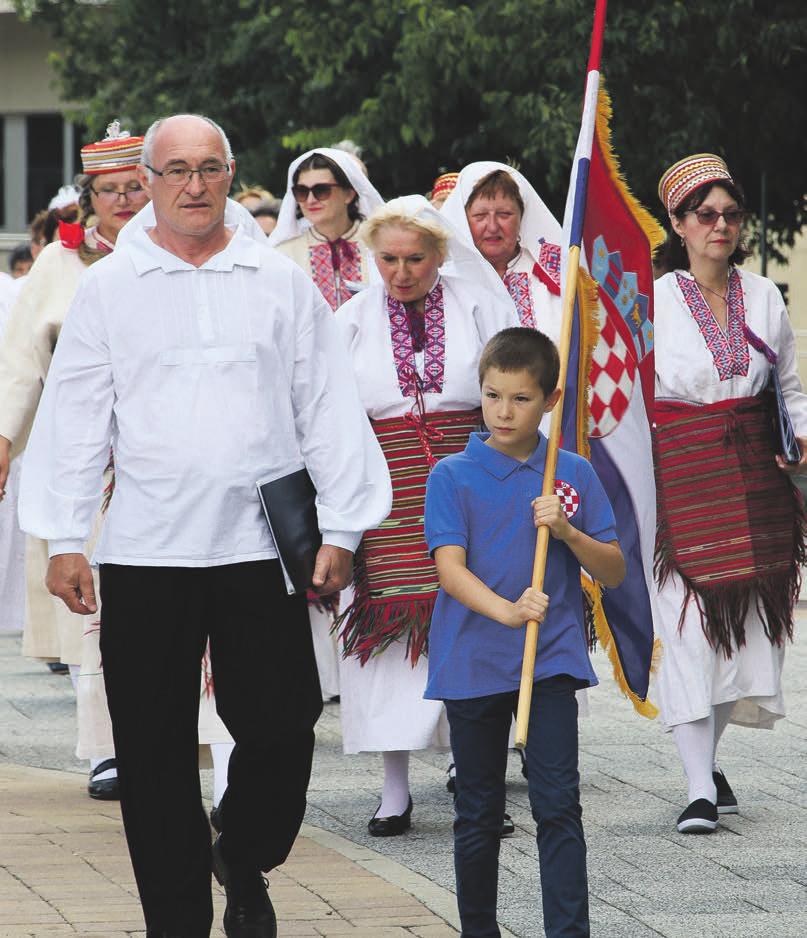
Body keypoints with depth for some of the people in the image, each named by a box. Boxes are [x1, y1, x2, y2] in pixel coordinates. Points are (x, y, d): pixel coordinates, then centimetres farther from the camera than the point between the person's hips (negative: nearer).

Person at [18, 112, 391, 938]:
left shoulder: (282, 285, 8)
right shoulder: (108, 289, 6)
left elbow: (328, 412, 9)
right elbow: (74, 419, 7)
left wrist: (340, 529, 4)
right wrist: (64, 540, 1)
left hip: (261, 546, 0)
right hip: (145, 553, 0)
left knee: (282, 729, -2)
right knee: (155, 750, 2)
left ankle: (244, 859, 26)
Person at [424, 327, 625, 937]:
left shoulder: (574, 474, 4)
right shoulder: (453, 476, -1)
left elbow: (614, 572, 6)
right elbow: (450, 567, -13)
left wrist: (567, 531, -14)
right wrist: (507, 610, -31)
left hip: (551, 660, 0)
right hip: (473, 660, 0)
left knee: (558, 806, -9)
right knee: (479, 813, 9)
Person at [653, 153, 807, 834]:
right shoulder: (653, 300, -3)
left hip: (752, 467, 4)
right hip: (680, 470, -4)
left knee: (750, 617, 4)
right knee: (688, 623, -9)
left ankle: (708, 759, 24)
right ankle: (701, 790, -8)